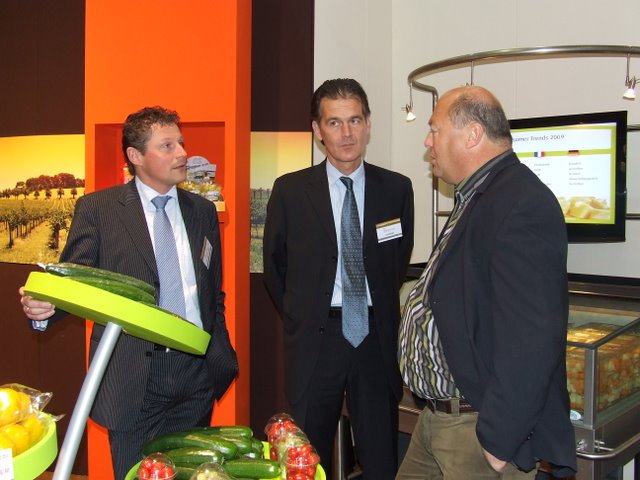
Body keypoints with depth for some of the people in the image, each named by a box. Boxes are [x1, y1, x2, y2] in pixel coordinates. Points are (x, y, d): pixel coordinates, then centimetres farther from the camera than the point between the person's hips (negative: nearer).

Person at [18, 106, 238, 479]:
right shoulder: (97, 209, -1)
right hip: (133, 378, -3)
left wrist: (222, 356, 12)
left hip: (197, 374, 4)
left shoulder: (203, 211, 11)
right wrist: (43, 307, -24)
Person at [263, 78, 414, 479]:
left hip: (377, 338, 1)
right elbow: (275, 265, 8)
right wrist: (301, 315, 10)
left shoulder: (397, 188, 0)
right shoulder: (290, 190, -2)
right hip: (315, 339, 0)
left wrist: (381, 314, 11)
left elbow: (400, 261, 11)